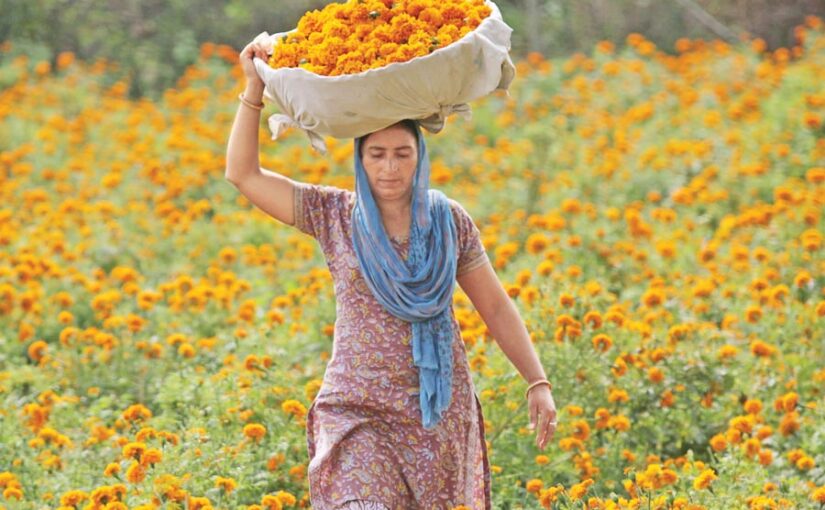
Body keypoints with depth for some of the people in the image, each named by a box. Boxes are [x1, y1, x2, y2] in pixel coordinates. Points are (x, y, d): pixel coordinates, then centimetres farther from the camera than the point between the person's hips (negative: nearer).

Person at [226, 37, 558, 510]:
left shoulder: (449, 221, 3)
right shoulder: (335, 216, 0)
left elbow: (496, 307, 9)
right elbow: (244, 173, -2)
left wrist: (539, 382, 4)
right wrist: (256, 88, -9)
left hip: (441, 409, 2)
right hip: (359, 412, -2)